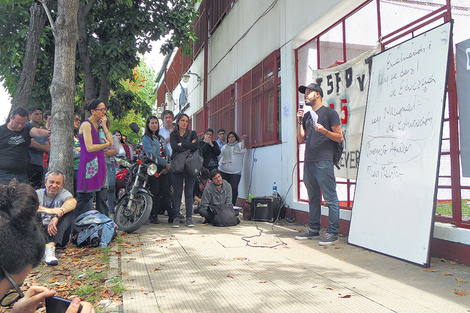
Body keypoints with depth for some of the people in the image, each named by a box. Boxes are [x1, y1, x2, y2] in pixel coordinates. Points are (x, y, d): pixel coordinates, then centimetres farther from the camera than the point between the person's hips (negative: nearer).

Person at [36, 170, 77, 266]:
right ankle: (46, 244, -41)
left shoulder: (63, 193, 6)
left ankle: (51, 245, -38)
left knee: (68, 211, -22)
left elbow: (72, 202, -20)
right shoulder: (37, 193, 7)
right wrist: (48, 210, -36)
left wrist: (57, 216, -36)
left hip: (59, 235, 0)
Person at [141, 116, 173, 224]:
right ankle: (153, 216, 6)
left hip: (165, 168, 6)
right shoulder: (146, 138, 1)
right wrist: (165, 164, -13)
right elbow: (151, 154, -11)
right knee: (155, 193, -4)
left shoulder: (161, 138, 22)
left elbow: (167, 152, 17)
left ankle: (172, 216, 5)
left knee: (167, 192, 4)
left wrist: (169, 164, -1)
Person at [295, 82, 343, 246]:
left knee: (330, 199, -4)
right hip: (308, 162, 7)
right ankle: (314, 230, 21)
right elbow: (301, 139, 15)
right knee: (313, 198, 13)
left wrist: (324, 131, -18)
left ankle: (333, 233, 0)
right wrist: (299, 121, 6)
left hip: (323, 162, -7)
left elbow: (339, 137, -2)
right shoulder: (306, 115, 20)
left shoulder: (329, 112, 1)